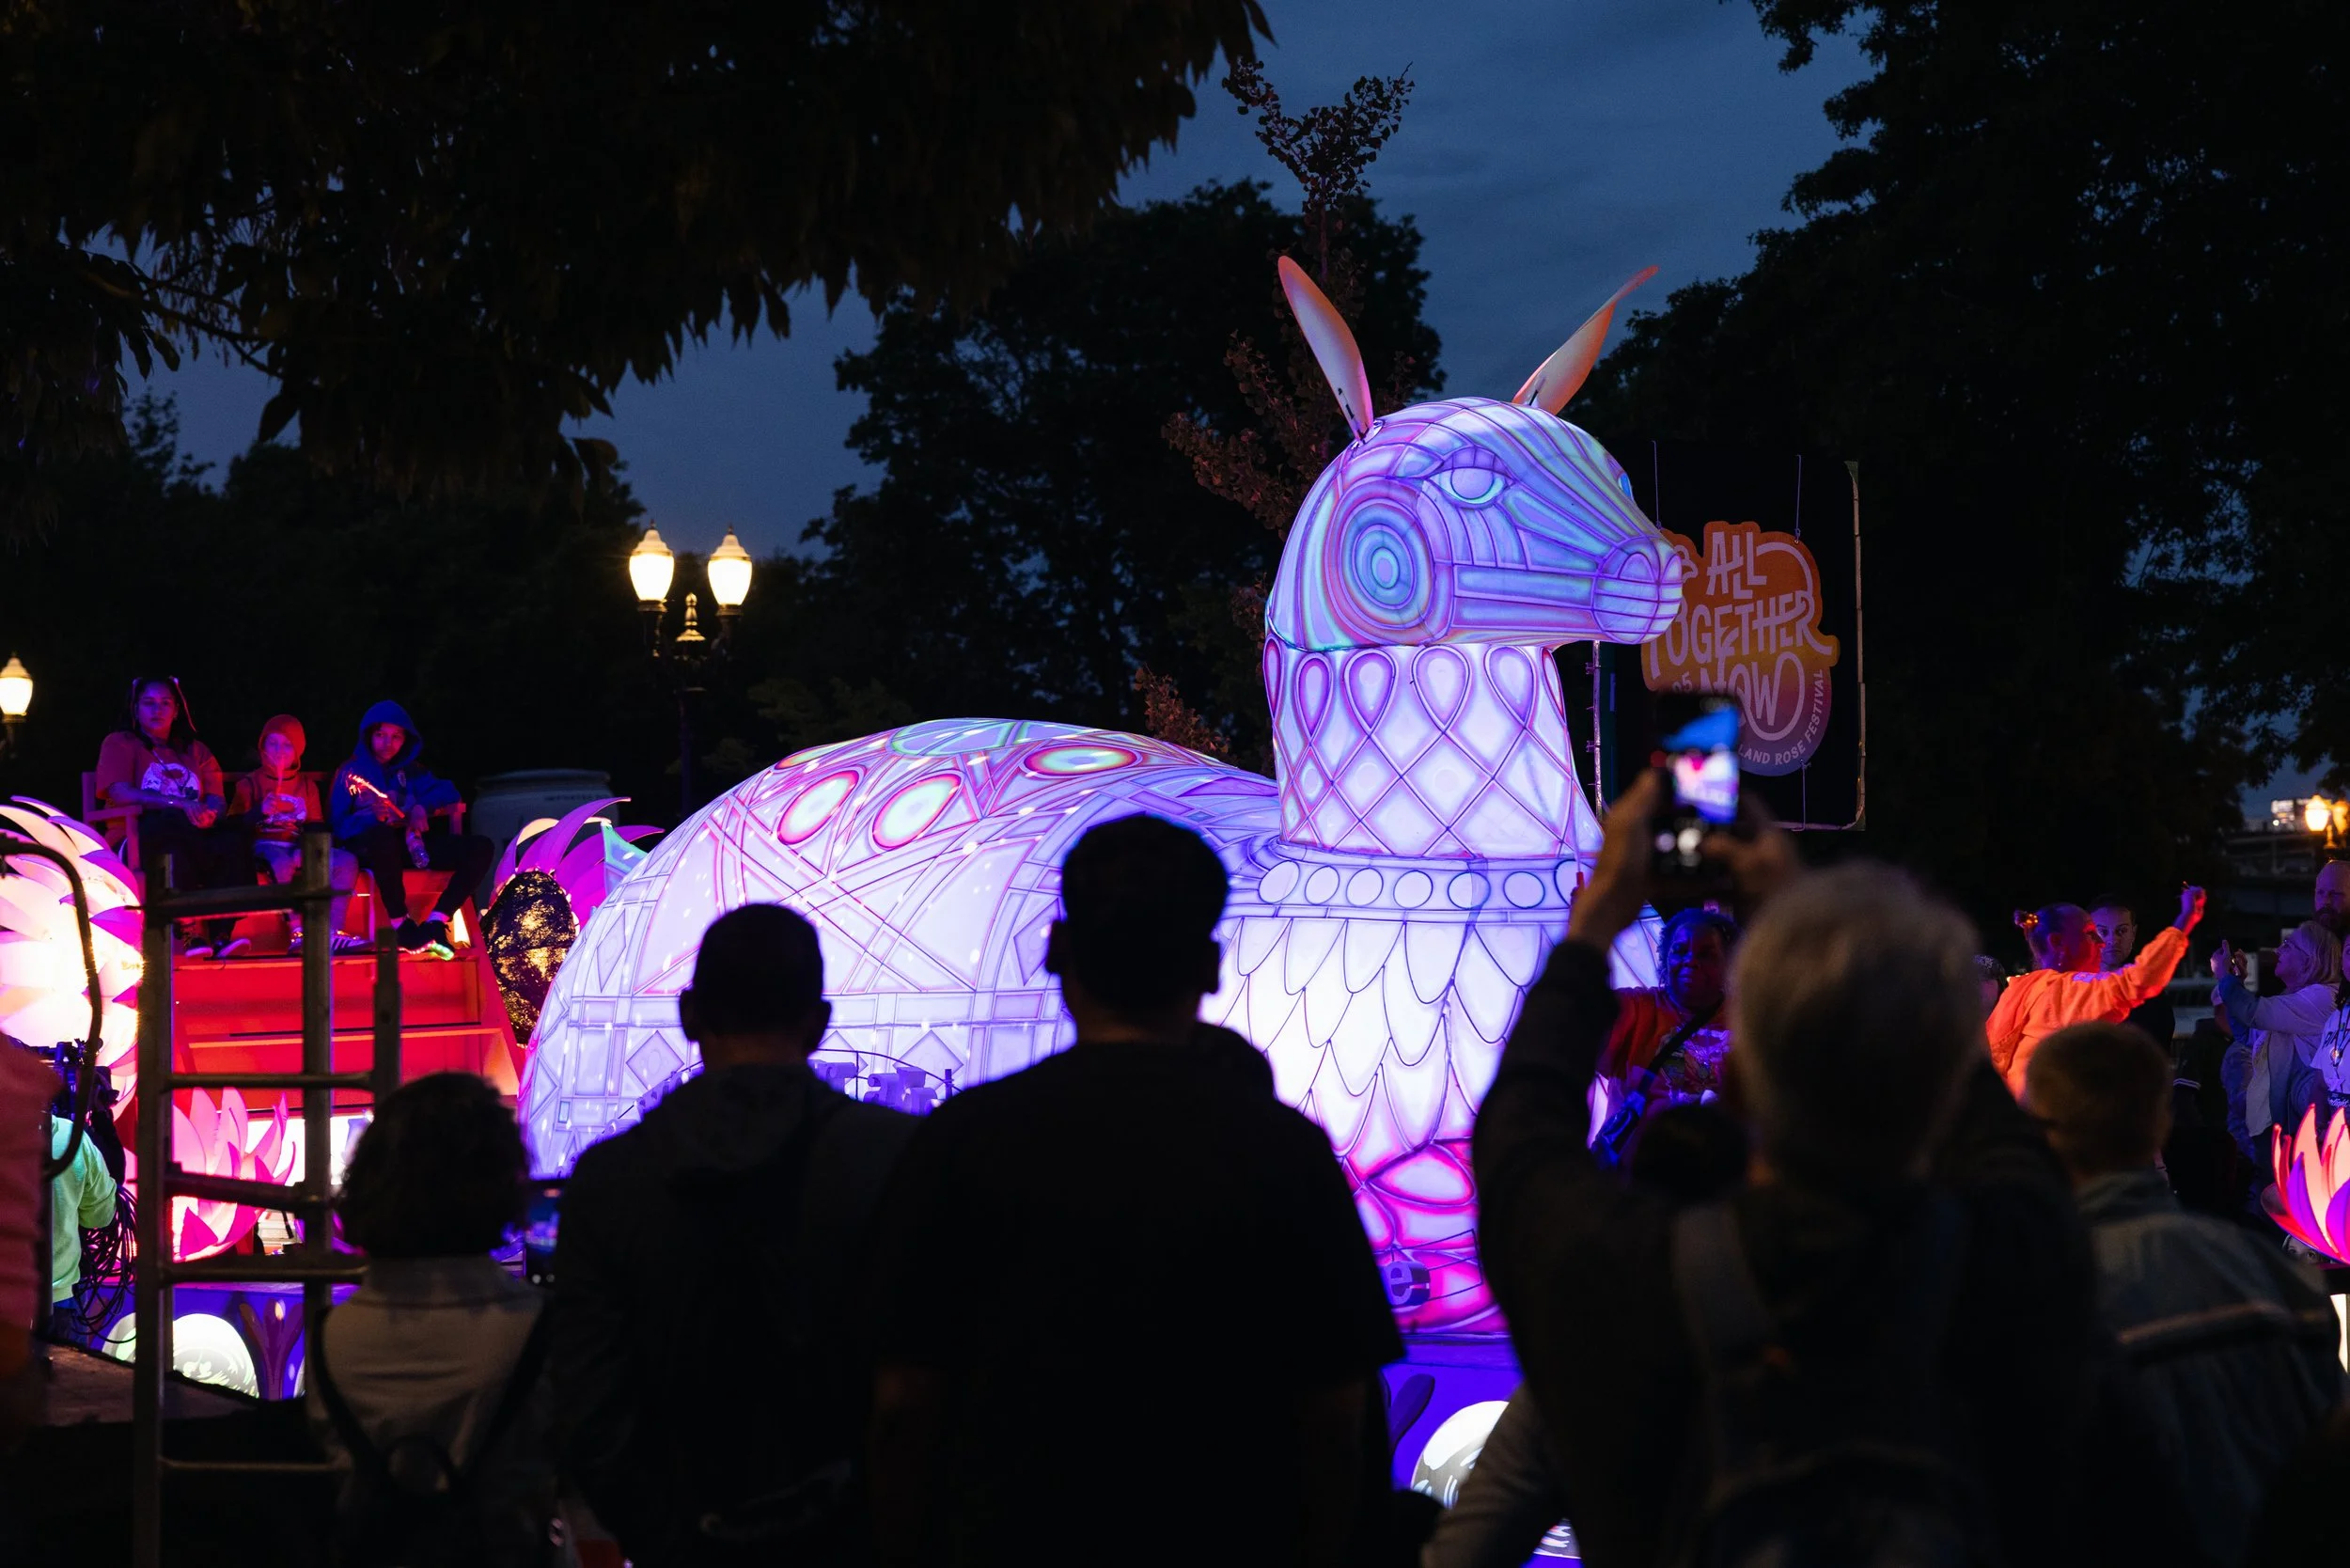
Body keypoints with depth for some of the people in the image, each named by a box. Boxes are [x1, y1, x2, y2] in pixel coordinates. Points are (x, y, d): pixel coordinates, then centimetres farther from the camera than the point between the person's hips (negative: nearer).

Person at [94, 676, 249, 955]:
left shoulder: (196, 750, 25)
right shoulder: (119, 744, 12)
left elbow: (217, 800, 12)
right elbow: (121, 794, -7)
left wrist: (209, 812, -15)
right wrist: (180, 804, -20)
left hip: (186, 838, 4)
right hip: (137, 840, -4)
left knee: (232, 839, -30)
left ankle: (222, 932, -38)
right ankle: (190, 930, -38)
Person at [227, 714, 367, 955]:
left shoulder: (307, 785, 21)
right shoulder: (250, 783, 10)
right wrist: (260, 811, -20)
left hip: (298, 847, 4)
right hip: (265, 845, -4)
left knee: (347, 860, -19)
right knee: (282, 862, -40)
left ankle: (333, 932, -27)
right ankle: (296, 932, -44)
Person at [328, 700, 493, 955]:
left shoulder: (411, 771, 24)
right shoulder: (351, 772, 11)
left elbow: (447, 791, 11)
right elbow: (338, 826, -1)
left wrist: (422, 807, -9)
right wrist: (371, 817, -19)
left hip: (410, 845, 5)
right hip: (367, 847, -5)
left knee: (480, 847, -14)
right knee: (382, 834, -43)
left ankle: (435, 923, -25)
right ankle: (402, 926, -36)